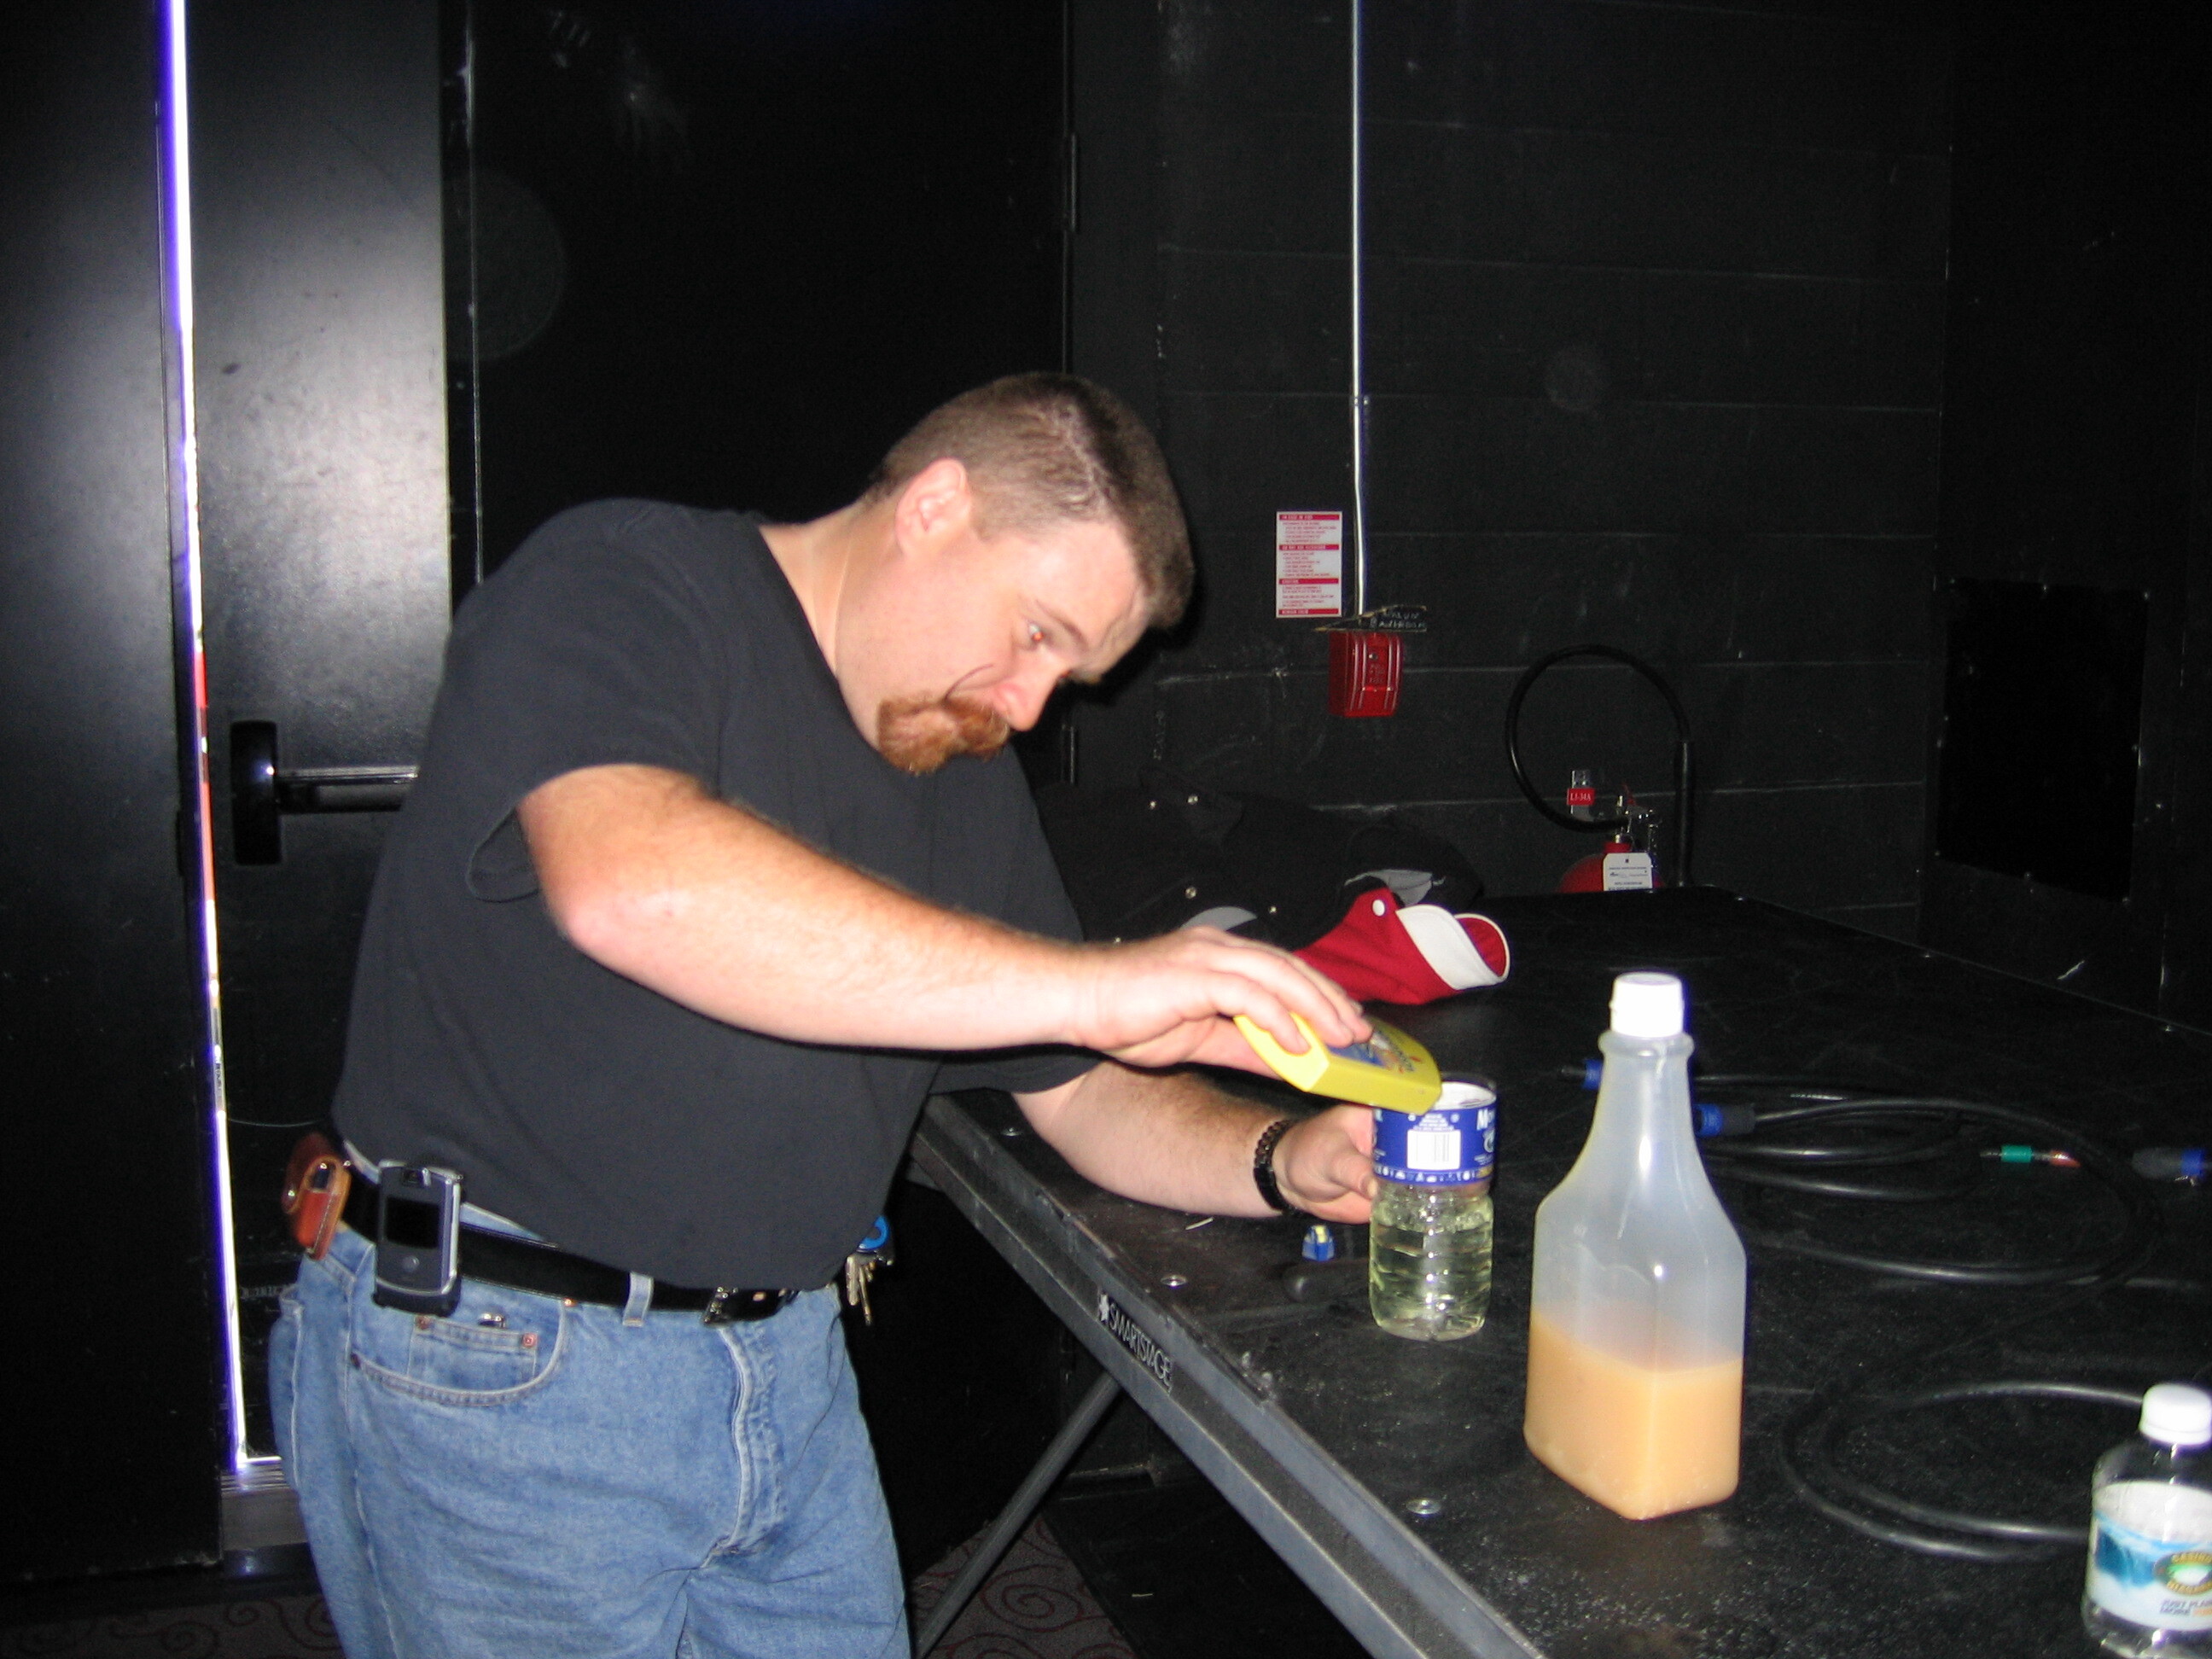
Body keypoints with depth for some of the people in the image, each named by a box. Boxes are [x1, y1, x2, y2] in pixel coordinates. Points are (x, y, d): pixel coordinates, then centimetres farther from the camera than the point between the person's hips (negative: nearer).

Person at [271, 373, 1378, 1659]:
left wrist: (1278, 1164, -8)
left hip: (789, 1363, 7)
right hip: (493, 1365, -6)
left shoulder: (965, 762, 11)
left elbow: (1094, 1095, 13)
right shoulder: (621, 585, -13)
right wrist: (1088, 984, -34)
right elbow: (631, 885, -34)